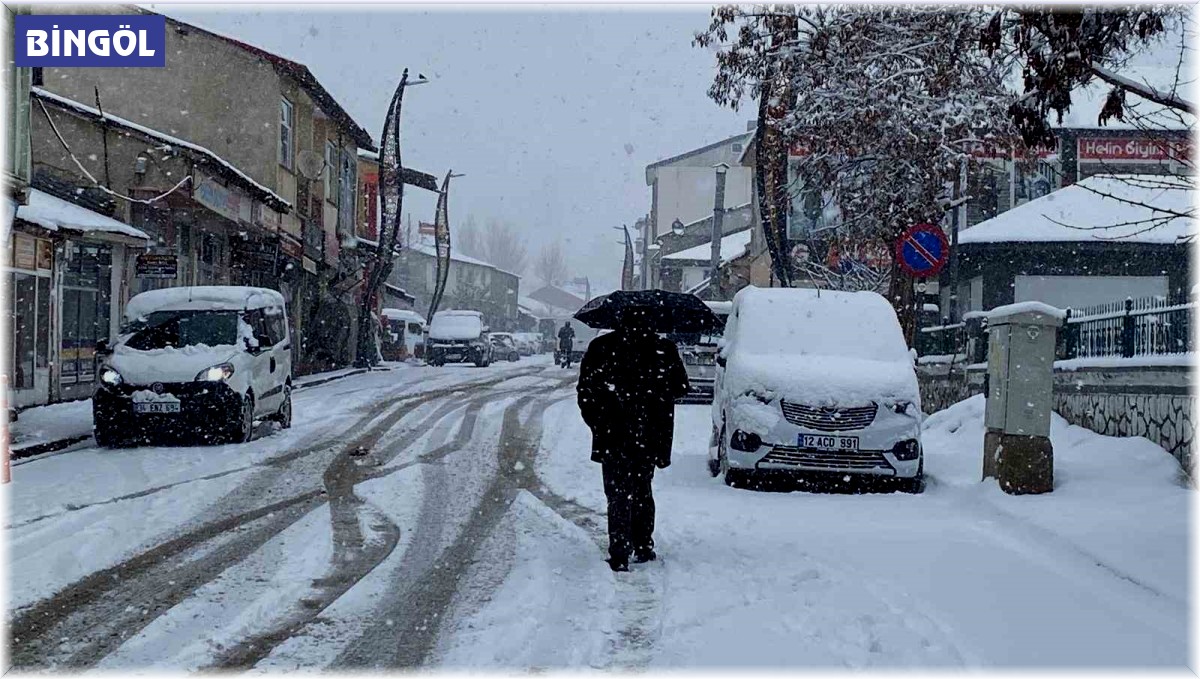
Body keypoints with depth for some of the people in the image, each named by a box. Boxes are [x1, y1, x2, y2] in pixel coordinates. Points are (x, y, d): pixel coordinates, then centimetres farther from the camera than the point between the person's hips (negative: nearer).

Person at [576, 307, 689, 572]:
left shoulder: (600, 348, -3)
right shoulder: (664, 350, -2)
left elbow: (585, 391, 0)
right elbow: (680, 387, 7)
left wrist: (597, 423, 9)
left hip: (613, 437, -2)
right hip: (650, 437, 2)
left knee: (619, 495, 0)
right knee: (642, 491, 19)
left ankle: (619, 557, -9)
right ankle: (643, 547, 24)